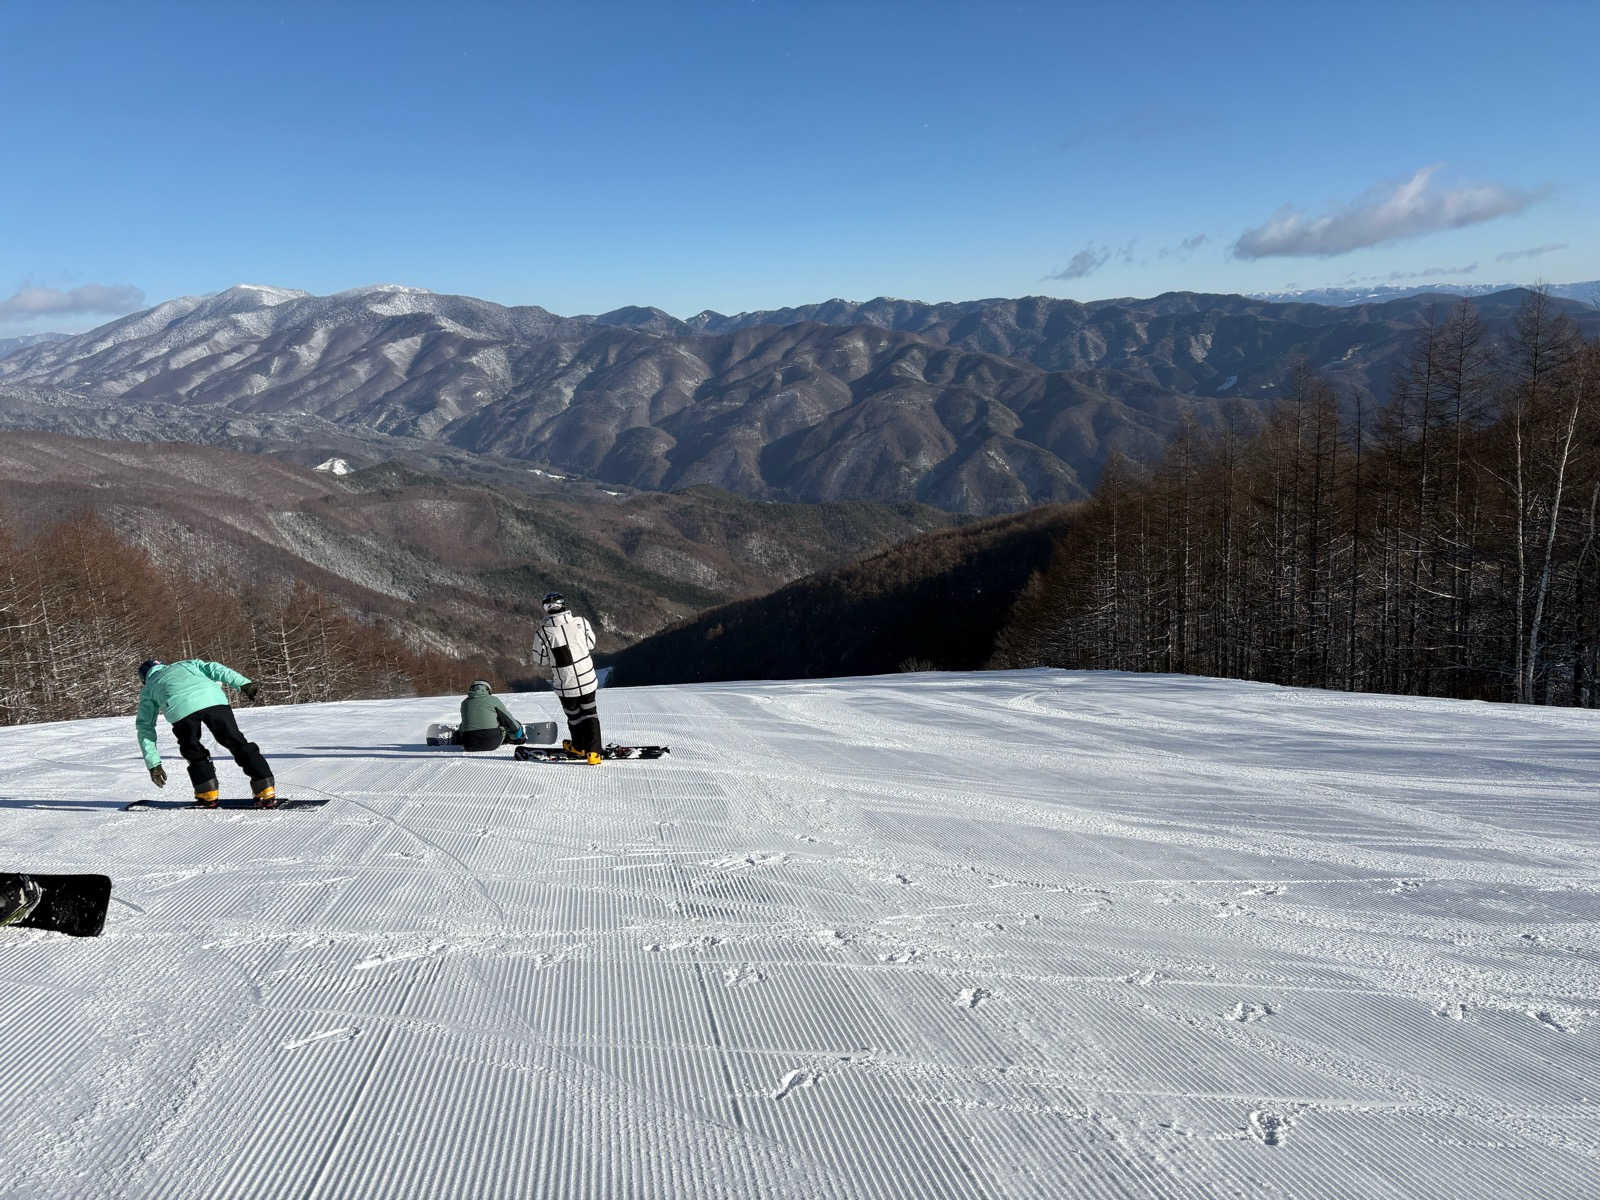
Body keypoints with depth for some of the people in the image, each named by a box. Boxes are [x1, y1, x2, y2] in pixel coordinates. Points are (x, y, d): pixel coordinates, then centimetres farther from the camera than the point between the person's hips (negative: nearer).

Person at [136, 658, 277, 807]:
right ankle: (266, 791, 2)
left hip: (181, 708, -1)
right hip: (213, 698, 1)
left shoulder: (148, 690, 38)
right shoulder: (187, 664, 43)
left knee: (193, 752, 23)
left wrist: (153, 764, 32)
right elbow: (215, 669, 24)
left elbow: (145, 727, 33)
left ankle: (208, 795, 15)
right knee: (236, 742, 7)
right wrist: (244, 684, 13)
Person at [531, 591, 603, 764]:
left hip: (565, 685, -1)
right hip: (587, 679, 1)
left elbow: (540, 660, -4)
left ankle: (579, 748, 39)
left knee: (573, 715, 21)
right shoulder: (580, 621, -11)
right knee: (590, 714, 15)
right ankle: (593, 752, 7)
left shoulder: (543, 632, -17)